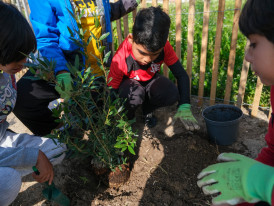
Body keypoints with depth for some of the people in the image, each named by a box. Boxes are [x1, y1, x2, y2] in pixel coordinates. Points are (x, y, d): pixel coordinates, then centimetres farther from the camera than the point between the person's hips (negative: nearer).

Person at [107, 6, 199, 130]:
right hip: (128, 82, -3)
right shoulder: (120, 59, -34)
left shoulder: (163, 47, -26)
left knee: (172, 95, -27)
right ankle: (128, 116, -2)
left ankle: (148, 110, 5)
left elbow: (182, 75, -21)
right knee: (134, 96, -39)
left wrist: (184, 107, -34)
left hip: (150, 79, 3)